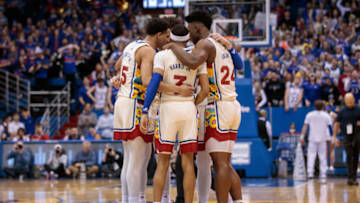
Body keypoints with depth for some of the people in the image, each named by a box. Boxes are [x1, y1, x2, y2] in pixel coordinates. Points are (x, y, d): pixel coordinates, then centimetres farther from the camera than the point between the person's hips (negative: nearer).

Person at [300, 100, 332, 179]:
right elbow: (330, 127, 0)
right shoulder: (326, 116, 0)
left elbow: (305, 126, -3)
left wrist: (302, 136, -1)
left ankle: (310, 173, -9)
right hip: (322, 139, 0)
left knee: (311, 156, 1)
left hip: (312, 138, 0)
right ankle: (323, 174, 5)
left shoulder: (309, 115, 1)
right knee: (323, 156, 6)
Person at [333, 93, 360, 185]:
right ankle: (350, 178, -12)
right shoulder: (342, 112, 4)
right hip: (347, 137, -1)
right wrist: (334, 137, 3)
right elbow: (337, 124, 8)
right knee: (349, 156, -9)